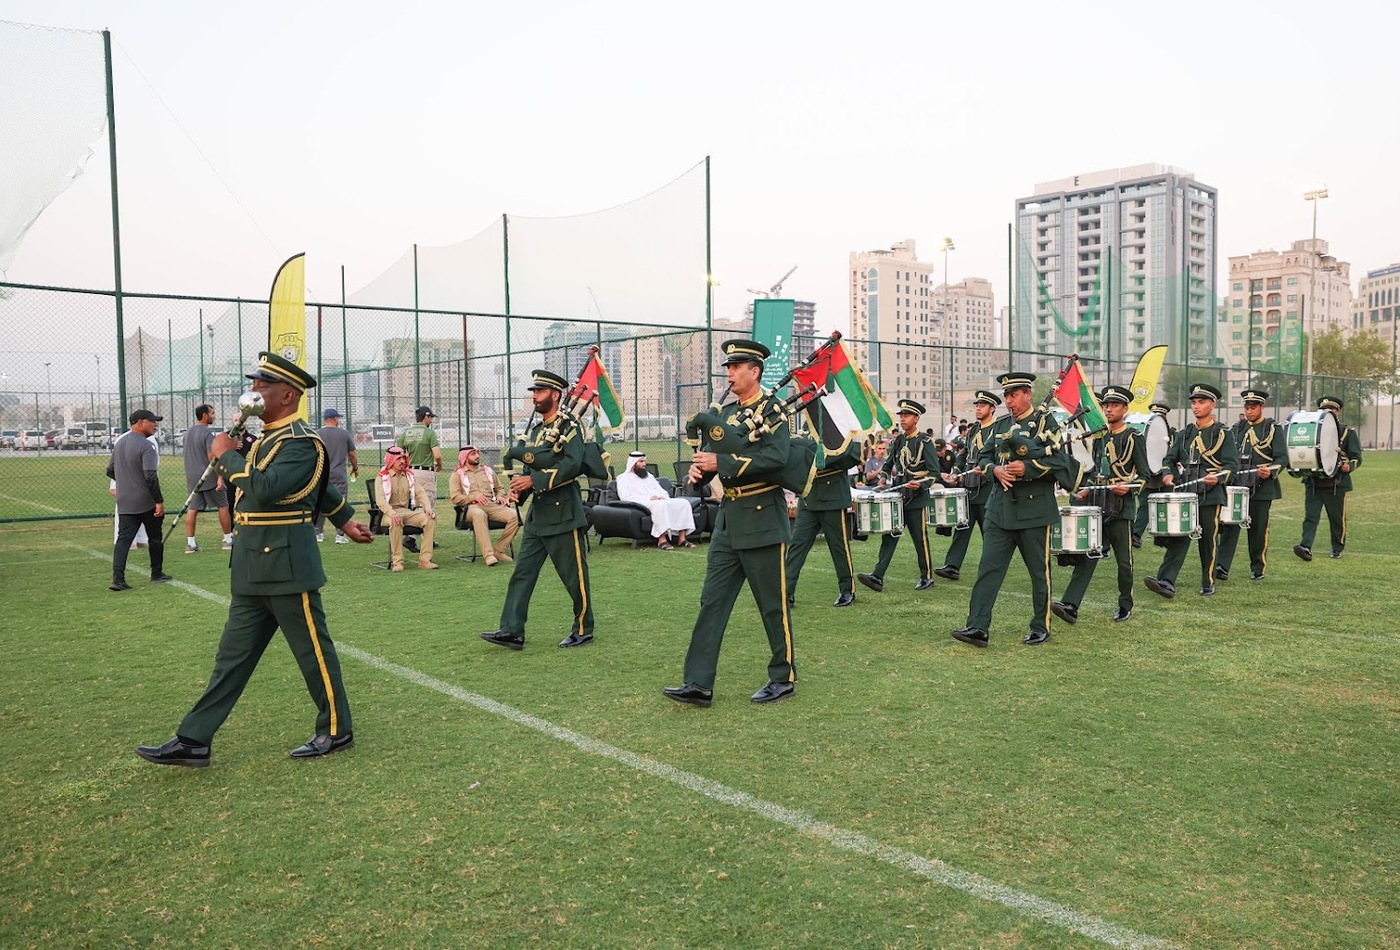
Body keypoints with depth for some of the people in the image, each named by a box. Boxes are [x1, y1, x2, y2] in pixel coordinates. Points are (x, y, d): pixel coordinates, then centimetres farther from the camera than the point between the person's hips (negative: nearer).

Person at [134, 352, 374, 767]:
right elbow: (321, 485, 27)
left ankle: (336, 730, 18)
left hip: (287, 568, -9)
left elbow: (266, 490, -30)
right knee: (232, 655, 10)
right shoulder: (265, 438, 15)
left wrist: (227, 455, -16)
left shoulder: (301, 442, -15)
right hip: (252, 572, 9)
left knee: (313, 651, 4)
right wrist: (345, 519, 36)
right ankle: (193, 741, 15)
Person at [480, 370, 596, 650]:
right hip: (537, 512, 8)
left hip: (563, 512, -8)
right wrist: (517, 489, -1)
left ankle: (583, 629, 16)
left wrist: (534, 480, -24)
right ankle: (512, 631, 7)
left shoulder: (569, 426, -9)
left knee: (574, 574, 2)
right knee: (522, 572, 4)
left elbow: (572, 465, -22)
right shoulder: (535, 429, 15)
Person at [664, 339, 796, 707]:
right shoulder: (726, 412, 14)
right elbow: (712, 455, 12)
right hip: (728, 518, 7)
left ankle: (784, 677, 20)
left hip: (762, 519, -7)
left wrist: (721, 462, -25)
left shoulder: (773, 410, -8)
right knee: (712, 601, 4)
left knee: (773, 604, 4)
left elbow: (775, 458, -23)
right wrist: (699, 469, -11)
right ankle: (699, 683, 7)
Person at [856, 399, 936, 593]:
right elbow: (888, 464, 23)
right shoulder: (898, 441, 10)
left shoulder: (925, 442, -6)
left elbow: (934, 472, -8)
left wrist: (920, 484, -24)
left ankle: (927, 577, 18)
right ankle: (877, 577, -5)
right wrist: (884, 478, 4)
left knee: (920, 539, 4)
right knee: (889, 536, -1)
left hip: (916, 499, -5)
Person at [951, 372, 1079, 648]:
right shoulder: (1000, 425, 13)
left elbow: (1059, 460, -11)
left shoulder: (1046, 422, -3)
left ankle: (1041, 627, 20)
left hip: (1034, 508, -4)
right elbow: (984, 457, 13)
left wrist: (1027, 468, -22)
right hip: (1000, 507, 5)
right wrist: (995, 470, -8)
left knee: (1039, 571, 7)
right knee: (989, 567, -2)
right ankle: (978, 628, -2)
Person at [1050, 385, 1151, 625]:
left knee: (1124, 560, 6)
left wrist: (1128, 487, -21)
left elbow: (1144, 475, -4)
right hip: (1096, 505, 5)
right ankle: (1070, 606, -11)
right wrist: (1087, 490, 9)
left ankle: (1125, 607, 22)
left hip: (1120, 507, -5)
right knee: (1086, 555, -3)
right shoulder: (1100, 436, 13)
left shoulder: (1133, 437, -4)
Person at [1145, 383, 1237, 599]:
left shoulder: (1222, 434, 1)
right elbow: (1170, 458, 13)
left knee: (1207, 540, 5)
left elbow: (1230, 465, -4)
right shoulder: (1184, 434, 13)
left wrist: (1218, 478, -24)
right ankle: (1166, 582, -16)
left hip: (1210, 495, -3)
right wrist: (1168, 474, -8)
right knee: (1178, 537, -7)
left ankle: (1208, 584, 20)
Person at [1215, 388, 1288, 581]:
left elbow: (1282, 458, -5)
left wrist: (1270, 471, -24)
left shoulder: (1274, 429, 1)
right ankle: (1222, 567, -13)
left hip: (1261, 488, -3)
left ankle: (1258, 569, 17)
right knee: (1229, 525, -7)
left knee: (1258, 530, 5)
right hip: (1236, 485, 3)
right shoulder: (1237, 428, 14)